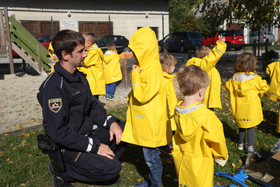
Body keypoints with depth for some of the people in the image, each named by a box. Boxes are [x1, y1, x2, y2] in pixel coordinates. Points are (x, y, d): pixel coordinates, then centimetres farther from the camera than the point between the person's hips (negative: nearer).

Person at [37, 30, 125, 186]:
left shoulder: (79, 76, 7)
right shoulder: (54, 86, -23)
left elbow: (93, 106, 12)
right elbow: (58, 132, -25)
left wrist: (111, 122, -5)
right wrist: (94, 146, -22)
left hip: (88, 131, 9)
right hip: (68, 144, -8)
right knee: (112, 169, -19)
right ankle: (62, 170, -2)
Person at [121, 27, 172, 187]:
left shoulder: (153, 70, -21)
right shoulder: (144, 66, 9)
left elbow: (143, 96, -25)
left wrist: (135, 77, -17)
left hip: (151, 123, -9)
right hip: (144, 121, 10)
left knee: (152, 157, 7)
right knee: (148, 155, 22)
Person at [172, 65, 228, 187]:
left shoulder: (177, 112, -13)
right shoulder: (207, 116, -28)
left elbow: (178, 136, 0)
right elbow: (217, 139, -14)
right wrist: (222, 157, 3)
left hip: (180, 159, 5)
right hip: (200, 163, -4)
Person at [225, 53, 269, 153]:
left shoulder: (234, 79, -7)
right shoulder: (255, 79, -16)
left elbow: (228, 88, 8)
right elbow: (264, 88, -6)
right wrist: (258, 94, 14)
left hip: (239, 108, 3)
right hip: (252, 108, -3)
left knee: (241, 126, 19)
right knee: (251, 127, 10)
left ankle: (241, 144, 29)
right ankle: (250, 146, 14)